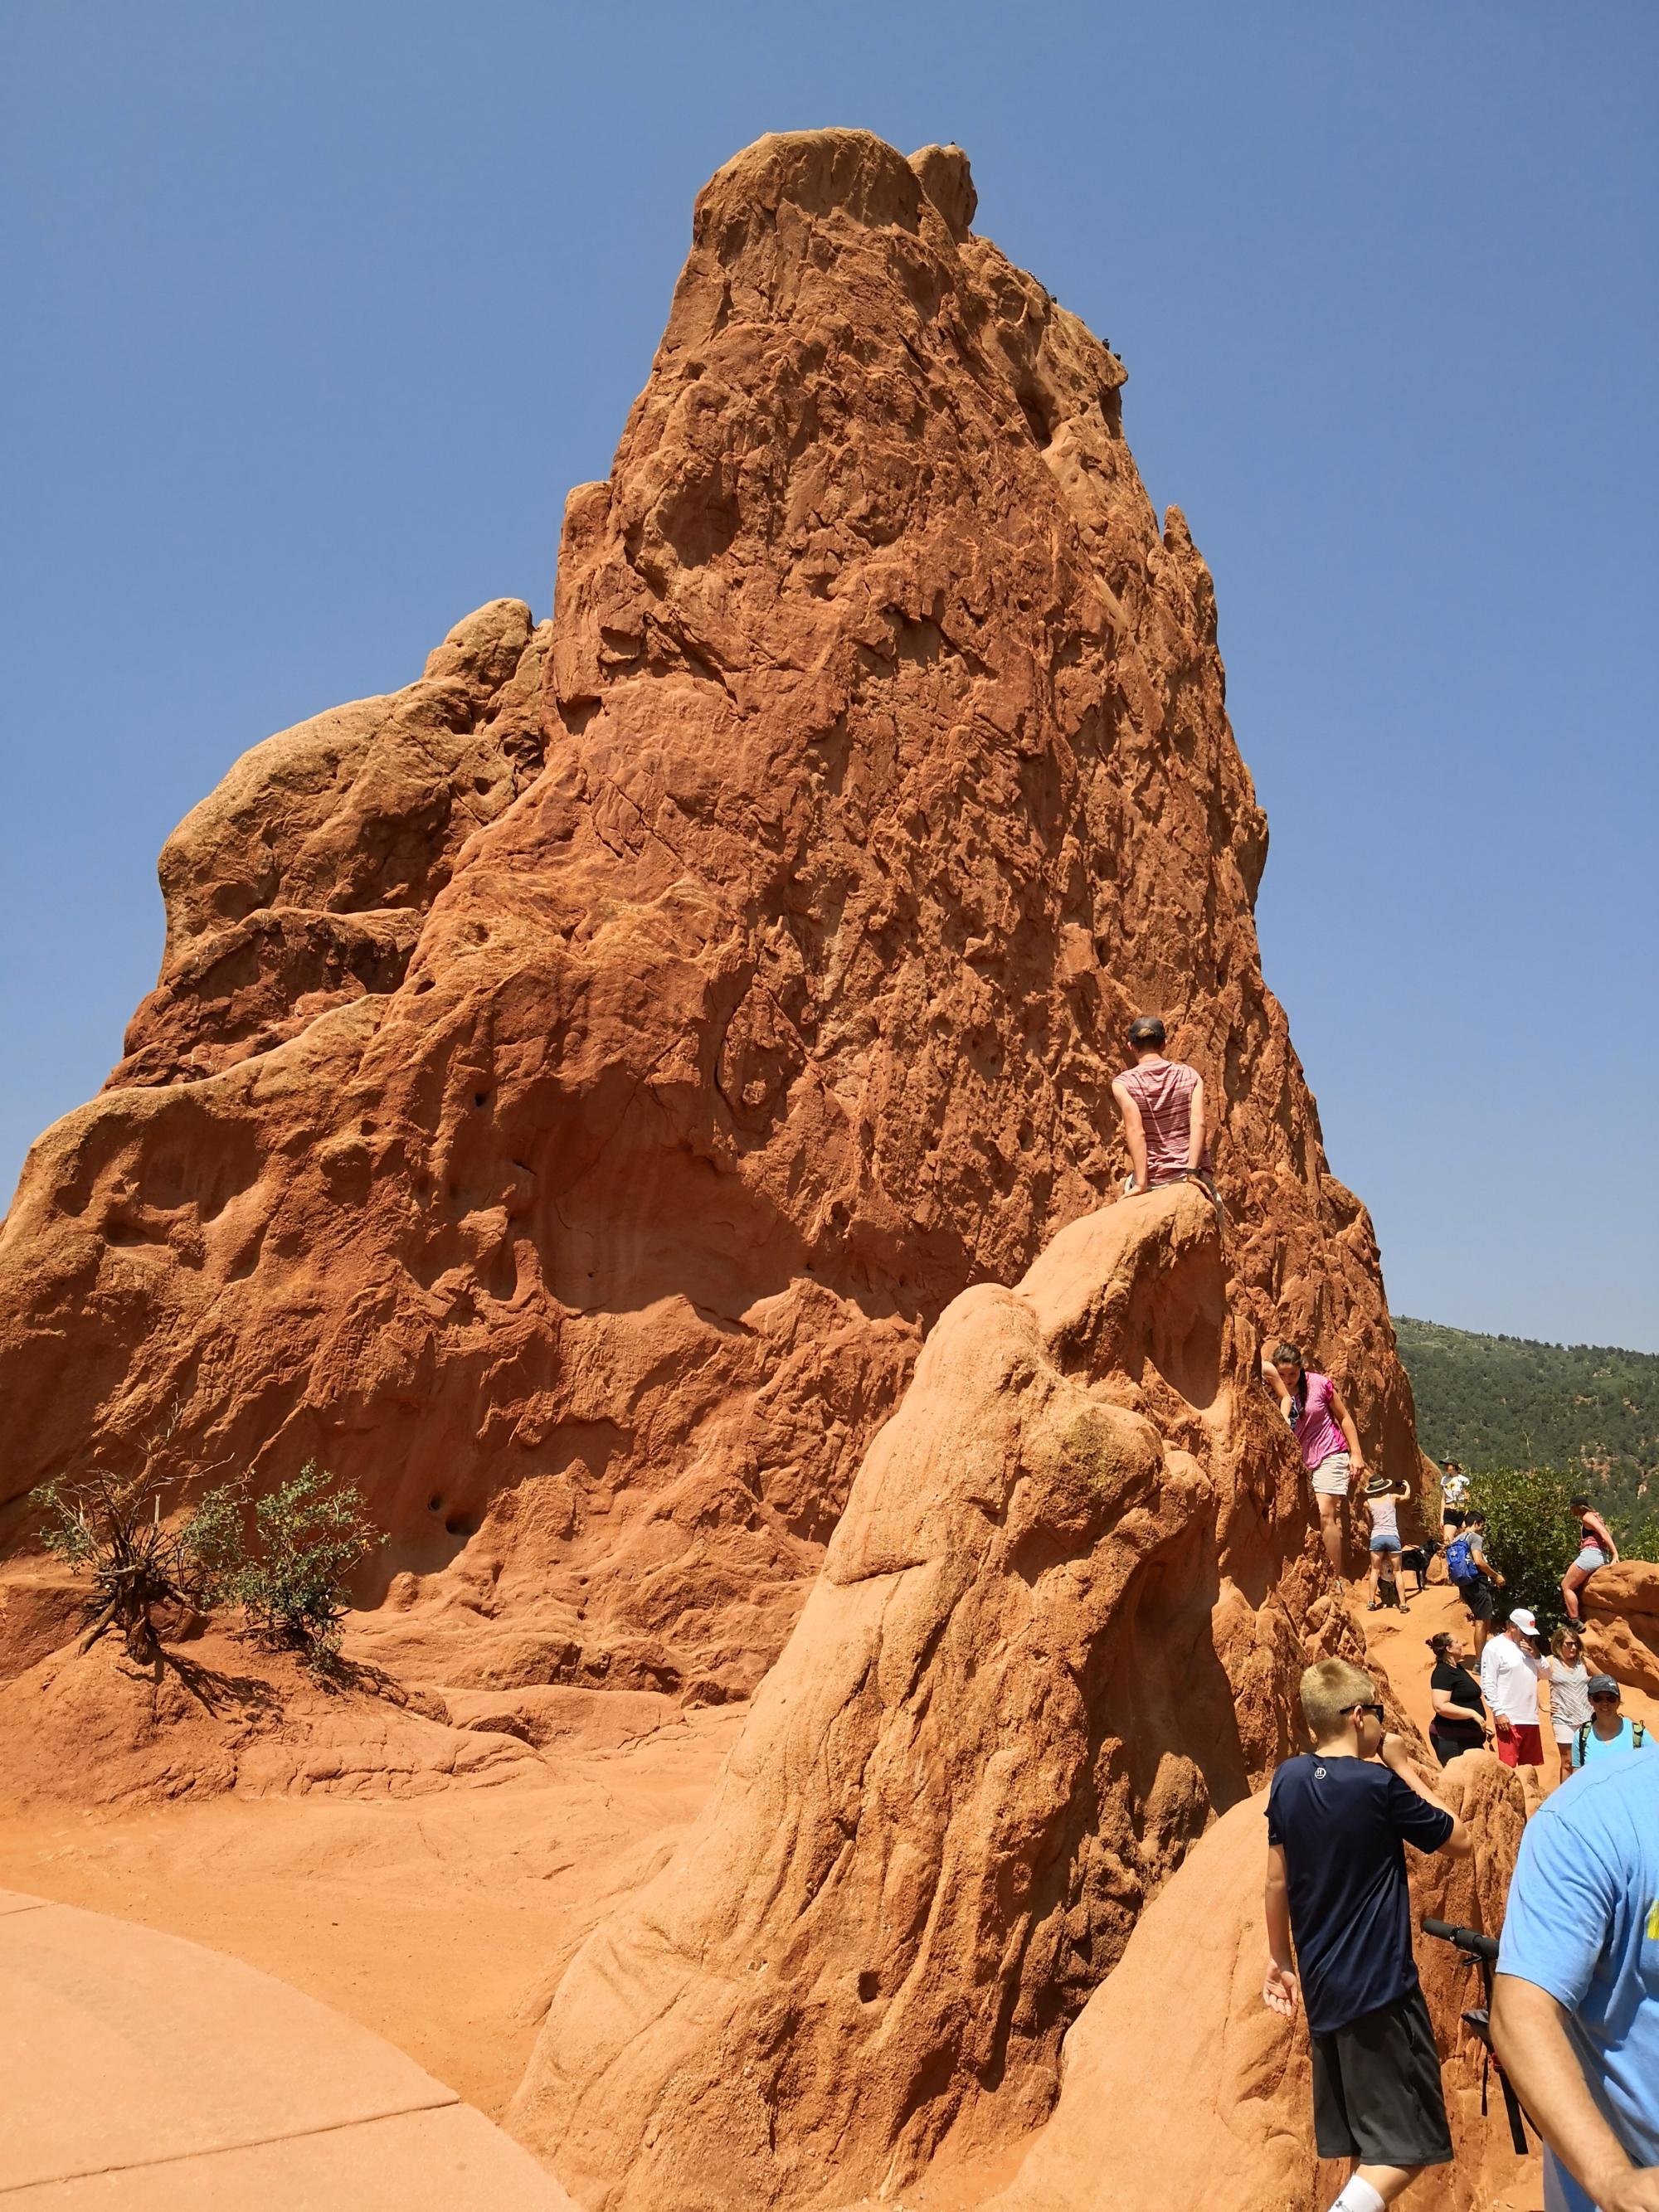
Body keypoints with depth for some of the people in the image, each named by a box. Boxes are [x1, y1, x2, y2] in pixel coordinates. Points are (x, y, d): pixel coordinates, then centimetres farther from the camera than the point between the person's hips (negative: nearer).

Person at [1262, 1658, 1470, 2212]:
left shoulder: (1288, 1779, 2)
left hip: (1321, 1989, 7)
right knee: (1411, 2143, -2)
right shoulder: (1378, 1785, -16)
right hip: (1379, 1987, -7)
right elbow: (1459, 1839, 0)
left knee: (1365, 2138, 18)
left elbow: (1275, 1881, 9)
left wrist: (1280, 1960, 19)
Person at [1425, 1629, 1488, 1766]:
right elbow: (1440, 1706, -26)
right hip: (1451, 1739, -10)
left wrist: (1480, 1726, 22)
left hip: (1469, 1737, 10)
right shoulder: (1443, 1672, -16)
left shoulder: (1458, 1668, 15)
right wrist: (1473, 1714, -24)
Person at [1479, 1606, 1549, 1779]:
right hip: (1508, 1719, -7)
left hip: (1531, 1718, 7)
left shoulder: (1528, 1646, 15)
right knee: (1507, 1767, -6)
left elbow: (1545, 1674, 14)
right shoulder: (1495, 1647, -8)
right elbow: (1487, 1683, -12)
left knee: (1530, 1768, 15)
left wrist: (1536, 1655, -2)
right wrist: (1498, 1712, -18)